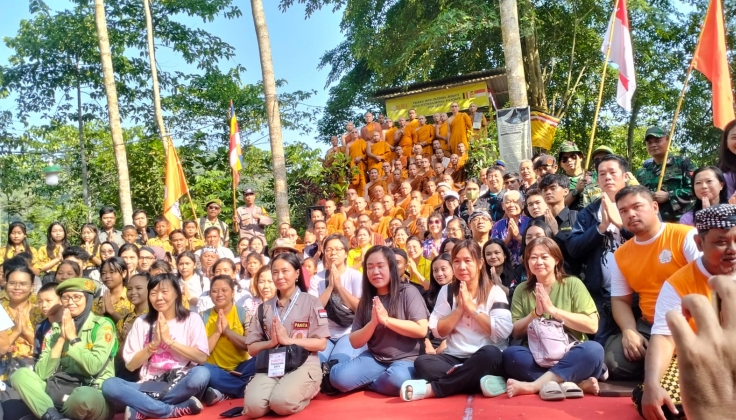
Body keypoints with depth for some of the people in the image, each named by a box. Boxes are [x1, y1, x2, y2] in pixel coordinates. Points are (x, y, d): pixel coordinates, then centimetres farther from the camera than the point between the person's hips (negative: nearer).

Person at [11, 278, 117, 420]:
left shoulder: (103, 325, -3)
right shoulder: (56, 329, 10)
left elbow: (94, 367, -17)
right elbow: (41, 373, -1)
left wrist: (73, 338, -9)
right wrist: (61, 339, -8)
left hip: (94, 396, -5)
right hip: (62, 394, 5)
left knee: (84, 395, -39)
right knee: (20, 375, -13)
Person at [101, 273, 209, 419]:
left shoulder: (192, 319, 5)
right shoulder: (141, 322, 11)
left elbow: (202, 357, -7)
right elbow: (130, 365, 7)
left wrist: (169, 340, -9)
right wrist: (154, 343, -7)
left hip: (181, 385, -2)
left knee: (202, 373, -34)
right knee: (109, 385, -25)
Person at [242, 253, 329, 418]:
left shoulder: (311, 302, 3)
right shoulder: (264, 307, 13)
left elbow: (321, 344, -2)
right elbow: (251, 349, 12)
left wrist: (287, 340, -11)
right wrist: (271, 342, -9)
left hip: (303, 365, -2)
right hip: (270, 366, 3)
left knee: (281, 402, -31)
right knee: (253, 406, -26)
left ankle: (304, 392, 2)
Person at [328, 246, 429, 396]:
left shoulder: (408, 292, -5)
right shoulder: (366, 299, 6)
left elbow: (421, 330, -15)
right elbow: (355, 342, 3)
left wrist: (386, 320, -17)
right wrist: (373, 322, -15)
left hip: (406, 358, -3)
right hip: (375, 358, 3)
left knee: (396, 379, -37)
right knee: (338, 377, -22)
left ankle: (367, 383, -5)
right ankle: (381, 380, 3)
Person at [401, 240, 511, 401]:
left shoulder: (494, 291, 2)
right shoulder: (447, 291, 9)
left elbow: (502, 332, -11)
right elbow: (438, 331, 2)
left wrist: (471, 306, -11)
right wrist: (460, 308, -9)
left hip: (485, 359, -1)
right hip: (454, 358, 2)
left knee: (490, 353, -36)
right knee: (422, 362, -24)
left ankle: (431, 388, -27)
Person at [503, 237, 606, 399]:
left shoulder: (572, 284, 2)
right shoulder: (522, 290, 8)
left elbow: (592, 325, -7)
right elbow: (516, 332, 4)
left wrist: (553, 310, -13)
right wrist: (536, 312, -12)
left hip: (570, 355, -1)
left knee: (593, 350, -32)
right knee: (510, 354, -29)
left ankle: (533, 386, -33)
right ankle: (578, 382, -29)